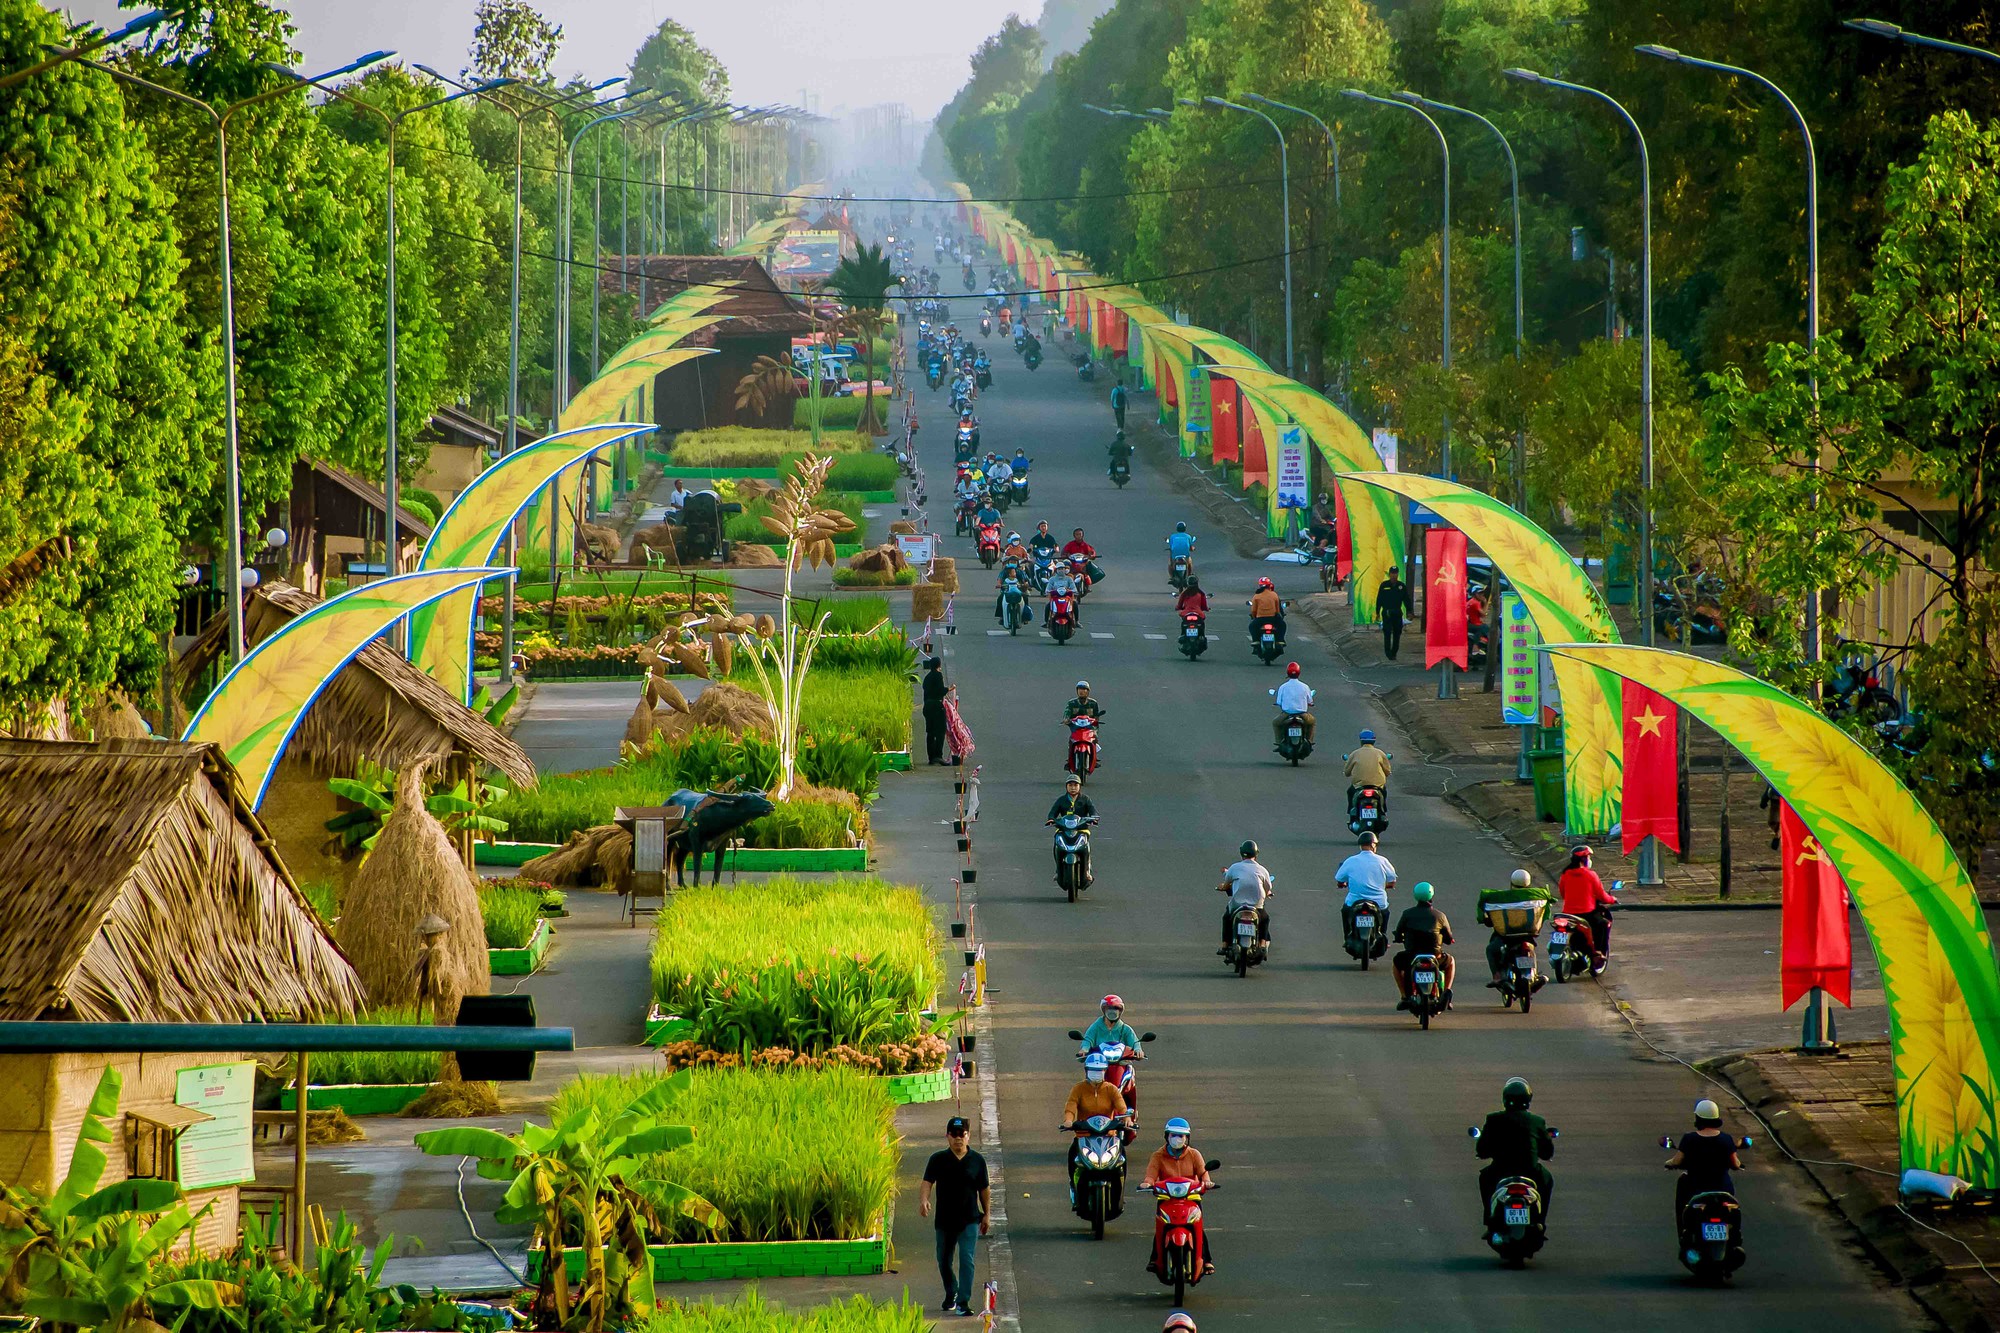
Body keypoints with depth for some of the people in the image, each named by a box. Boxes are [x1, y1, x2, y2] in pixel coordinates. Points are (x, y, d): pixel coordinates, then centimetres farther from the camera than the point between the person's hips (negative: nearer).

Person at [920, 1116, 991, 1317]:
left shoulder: (977, 1161, 0)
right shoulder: (938, 1160, -2)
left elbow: (984, 1189, 7)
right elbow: (927, 1183, -11)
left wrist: (987, 1214, 8)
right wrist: (923, 1200, -31)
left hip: (969, 1220, -1)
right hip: (944, 1220, 1)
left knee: (967, 1259, -13)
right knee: (944, 1262, 14)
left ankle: (963, 1302, -13)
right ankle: (951, 1295, 38)